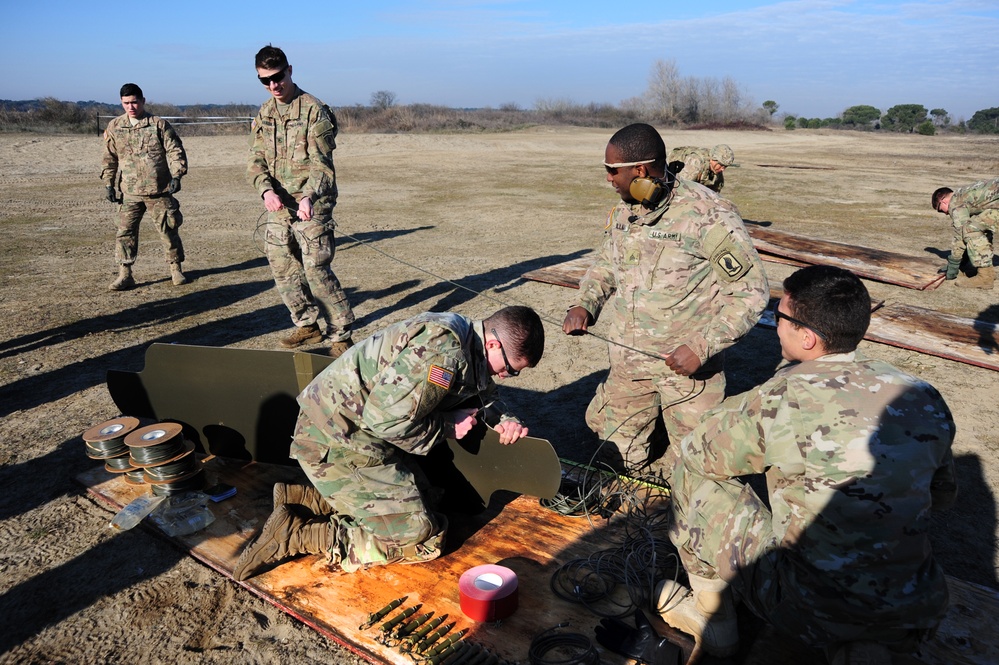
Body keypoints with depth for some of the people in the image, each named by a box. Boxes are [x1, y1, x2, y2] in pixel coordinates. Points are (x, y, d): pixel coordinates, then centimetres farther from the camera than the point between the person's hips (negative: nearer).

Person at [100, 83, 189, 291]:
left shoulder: (159, 125, -1)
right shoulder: (114, 128, 7)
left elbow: (175, 151, -2)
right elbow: (109, 159, 14)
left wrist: (176, 175, -14)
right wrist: (109, 183, 9)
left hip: (160, 191, -2)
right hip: (130, 193, 2)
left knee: (169, 231, 6)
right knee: (125, 232, -2)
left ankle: (176, 269, 22)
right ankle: (124, 274, 4)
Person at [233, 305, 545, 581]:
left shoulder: (460, 333, 6)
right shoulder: (443, 351, -26)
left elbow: (478, 395, 22)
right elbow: (387, 418, -28)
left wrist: (499, 421, 1)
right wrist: (446, 427, -13)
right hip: (336, 442, -10)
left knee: (421, 497, 18)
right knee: (421, 540, -6)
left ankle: (301, 498, 15)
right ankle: (296, 534, -5)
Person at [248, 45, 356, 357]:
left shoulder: (313, 110, -8)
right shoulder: (264, 114, 12)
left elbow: (321, 164, -14)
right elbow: (256, 161, 7)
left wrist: (309, 197, -31)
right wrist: (266, 190, -14)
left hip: (311, 206, -7)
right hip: (277, 206, 7)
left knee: (317, 270, -11)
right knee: (283, 270, 11)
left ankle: (340, 335, -1)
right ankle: (309, 324, 27)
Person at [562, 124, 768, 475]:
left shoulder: (708, 216, -18)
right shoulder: (623, 212, 3)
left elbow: (751, 291, -15)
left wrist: (701, 346, -24)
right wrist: (584, 305, 0)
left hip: (686, 365, -5)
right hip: (628, 362, 6)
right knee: (620, 457, 15)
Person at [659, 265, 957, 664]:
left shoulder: (783, 399, -20)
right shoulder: (924, 398, -3)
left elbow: (696, 451, -3)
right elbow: (944, 494, 14)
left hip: (810, 612, -5)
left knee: (694, 474, 8)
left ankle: (713, 619, 24)